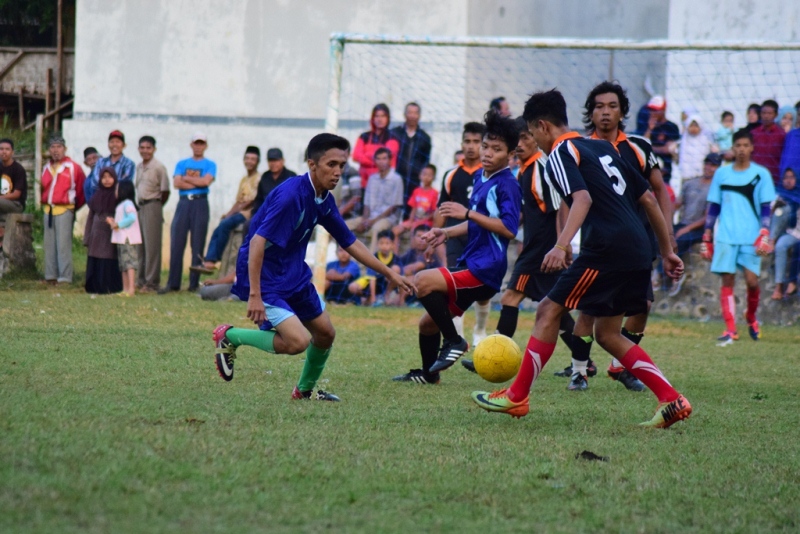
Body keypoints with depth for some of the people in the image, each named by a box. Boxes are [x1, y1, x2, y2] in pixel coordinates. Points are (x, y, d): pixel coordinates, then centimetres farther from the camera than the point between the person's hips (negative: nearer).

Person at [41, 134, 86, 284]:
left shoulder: (73, 168, -3)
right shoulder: (47, 169, 15)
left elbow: (82, 188, 1)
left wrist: (75, 204, 7)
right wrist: (44, 202, 15)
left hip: (64, 210, -6)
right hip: (48, 210, 6)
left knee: (63, 244, -9)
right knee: (49, 245, 7)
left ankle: (65, 277, -9)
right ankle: (51, 276, 12)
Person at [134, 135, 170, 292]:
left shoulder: (159, 167, -9)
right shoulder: (139, 167, 13)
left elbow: (165, 191, -7)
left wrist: (156, 206, 1)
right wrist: (138, 206, 11)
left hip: (152, 207, -7)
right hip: (140, 207, 7)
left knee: (152, 245, -6)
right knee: (140, 245, 9)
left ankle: (152, 282, -5)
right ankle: (142, 280, 16)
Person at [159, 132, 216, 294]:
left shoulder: (209, 165, 8)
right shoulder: (182, 164, 14)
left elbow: (206, 181, -11)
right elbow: (176, 183, -1)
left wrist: (186, 178, -2)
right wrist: (197, 183, -6)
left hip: (200, 203, -2)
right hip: (183, 203, 2)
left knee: (198, 245, -2)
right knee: (176, 244, -3)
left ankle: (194, 283, 2)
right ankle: (173, 283, 0)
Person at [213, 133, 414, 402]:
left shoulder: (324, 200, 3)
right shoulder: (290, 195, -25)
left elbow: (350, 243, 15)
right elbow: (257, 242, -30)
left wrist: (390, 273, 15)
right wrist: (254, 295, -34)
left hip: (295, 275, 9)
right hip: (264, 277, -9)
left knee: (325, 333, 15)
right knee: (298, 341, -21)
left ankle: (305, 390, 39)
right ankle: (229, 337, -2)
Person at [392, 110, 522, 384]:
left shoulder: (507, 185, -13)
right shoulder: (479, 177, 15)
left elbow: (509, 228, -25)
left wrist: (468, 213, -26)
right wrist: (448, 232, 16)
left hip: (485, 270, -9)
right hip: (469, 264, 9)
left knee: (423, 281, -25)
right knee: (428, 323, 16)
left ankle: (454, 341, -14)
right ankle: (428, 373, 37)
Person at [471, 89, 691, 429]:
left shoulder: (560, 154, -1)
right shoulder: (602, 148, 24)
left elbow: (583, 199, -20)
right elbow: (649, 199, 24)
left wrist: (561, 246, -31)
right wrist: (667, 251, 27)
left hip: (607, 248, -8)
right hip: (638, 249, 8)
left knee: (549, 311, 0)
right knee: (607, 334, 14)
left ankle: (517, 397, 1)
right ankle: (672, 401, 6)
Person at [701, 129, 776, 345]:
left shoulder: (761, 174, 4)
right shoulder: (721, 173, 9)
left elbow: (765, 208, 2)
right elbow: (713, 208, 13)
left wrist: (764, 235, -10)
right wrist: (707, 237, 9)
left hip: (751, 237, -1)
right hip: (725, 237, 1)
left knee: (752, 280, -8)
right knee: (727, 280, -6)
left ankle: (751, 318, 20)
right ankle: (730, 330, -4)